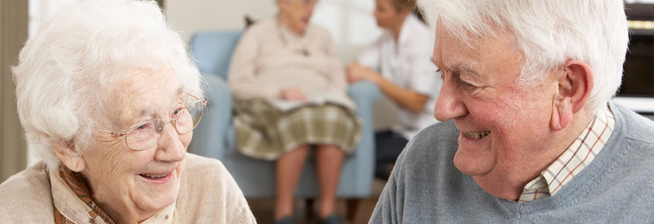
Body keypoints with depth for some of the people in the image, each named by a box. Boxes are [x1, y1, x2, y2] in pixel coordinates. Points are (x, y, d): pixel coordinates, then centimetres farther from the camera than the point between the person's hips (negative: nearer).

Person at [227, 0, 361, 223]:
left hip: (320, 103, 3)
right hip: (270, 104, -3)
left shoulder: (321, 36, 26)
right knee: (298, 123, -40)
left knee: (334, 120, -35)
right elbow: (238, 83, 2)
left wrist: (326, 99, -6)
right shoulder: (258, 34, 13)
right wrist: (280, 92, -14)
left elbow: (339, 81, 18)